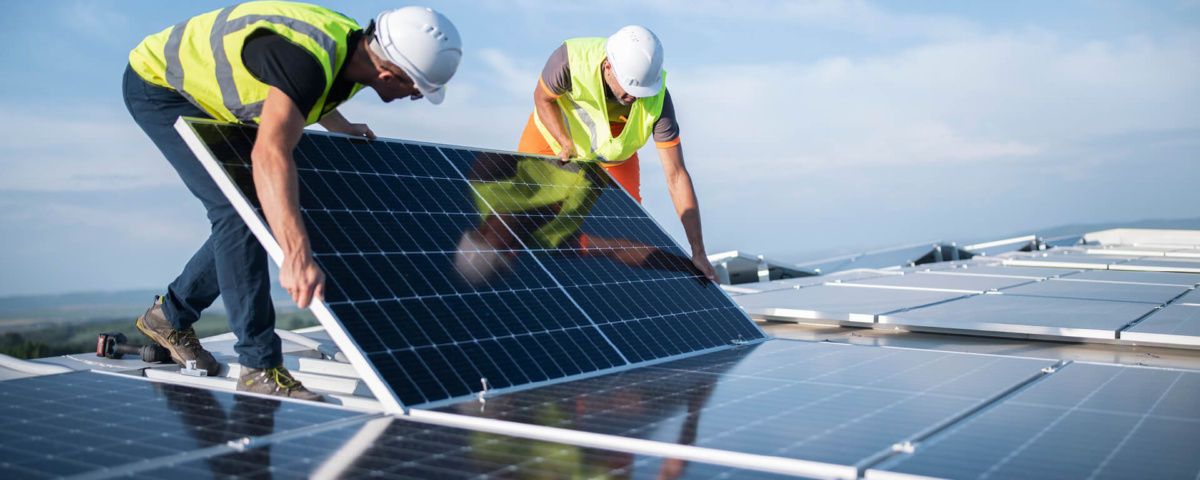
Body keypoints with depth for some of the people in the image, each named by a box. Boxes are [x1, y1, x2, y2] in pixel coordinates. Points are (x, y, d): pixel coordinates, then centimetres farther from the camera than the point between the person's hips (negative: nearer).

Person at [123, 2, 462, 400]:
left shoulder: (356, 48, -11)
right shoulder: (306, 58, -40)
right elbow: (269, 154, -54)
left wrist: (341, 128, 16)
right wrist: (297, 256, -63)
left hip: (206, 97, 9)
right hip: (157, 84, -9)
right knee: (237, 210, -20)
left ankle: (169, 316, 25)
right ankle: (260, 366, -15)